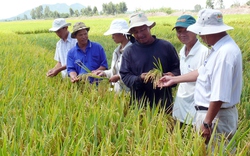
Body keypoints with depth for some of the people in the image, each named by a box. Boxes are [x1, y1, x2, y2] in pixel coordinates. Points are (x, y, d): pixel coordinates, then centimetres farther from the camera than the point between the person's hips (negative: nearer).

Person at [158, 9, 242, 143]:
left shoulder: (225, 53, -26)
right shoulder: (219, 48, 8)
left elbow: (219, 95, -28)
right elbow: (203, 72, 21)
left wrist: (207, 123, -23)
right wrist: (174, 79, 27)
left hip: (216, 117, -10)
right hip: (208, 112, 10)